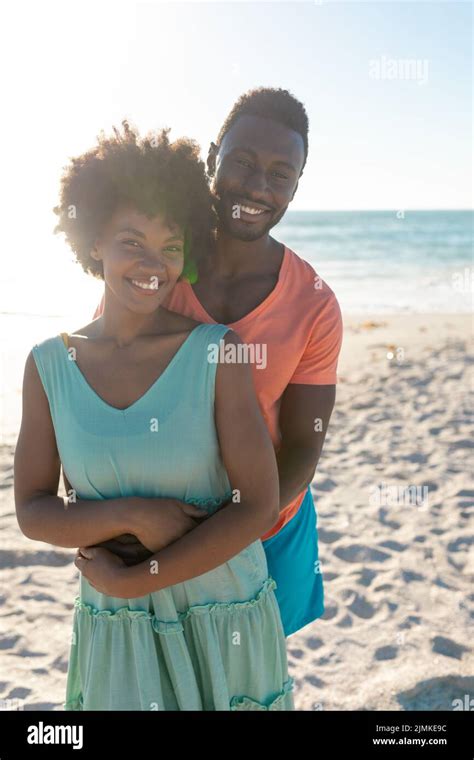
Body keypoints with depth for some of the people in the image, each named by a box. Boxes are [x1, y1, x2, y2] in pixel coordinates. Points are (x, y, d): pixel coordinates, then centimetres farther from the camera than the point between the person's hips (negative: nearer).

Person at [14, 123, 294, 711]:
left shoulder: (217, 351, -13)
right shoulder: (49, 365, -5)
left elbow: (258, 507, -15)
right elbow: (32, 512, -4)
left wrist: (134, 580, -14)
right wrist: (131, 516, -20)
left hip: (224, 629, -1)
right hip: (111, 633, 2)